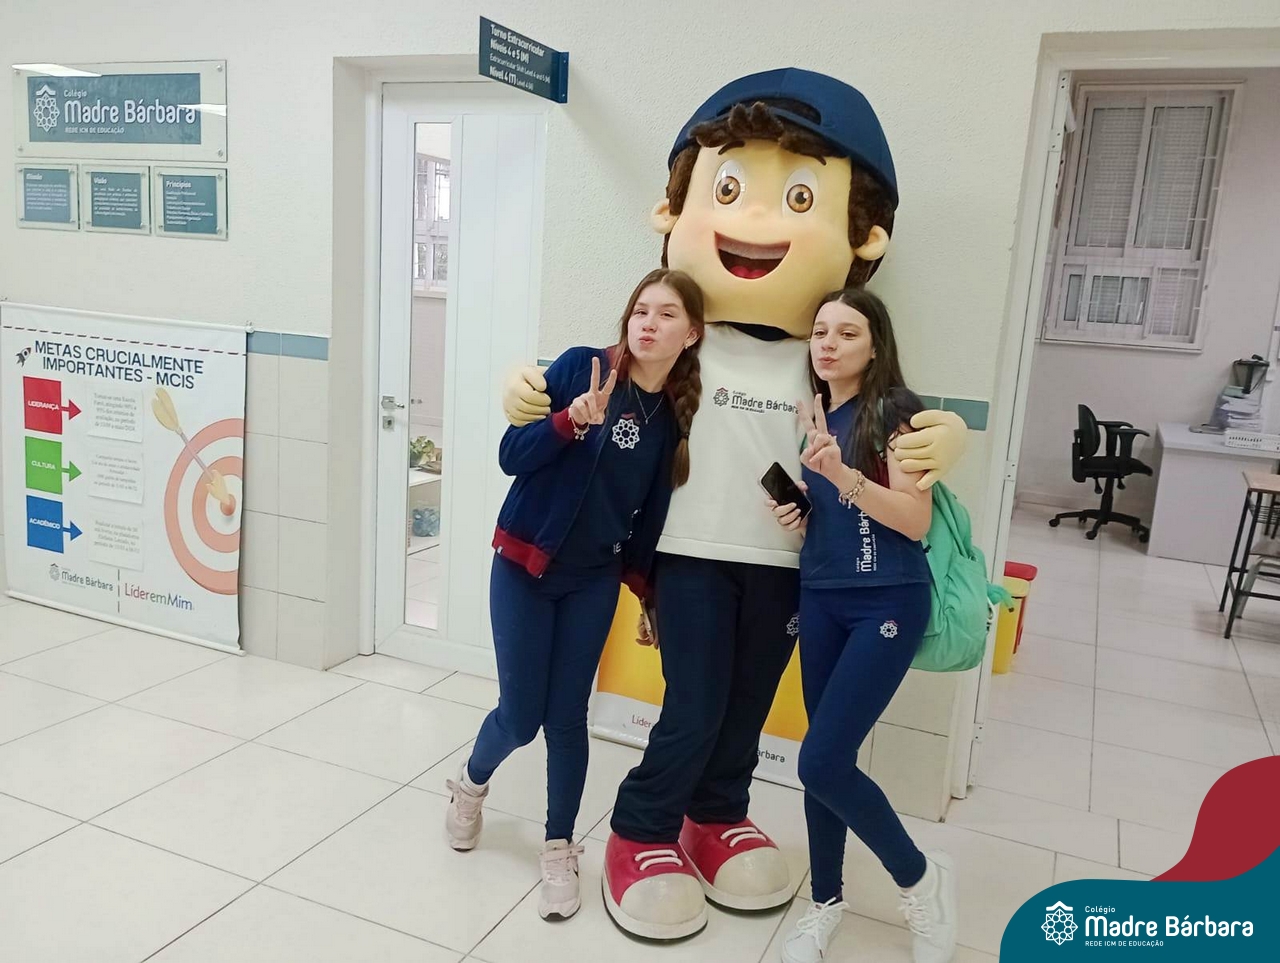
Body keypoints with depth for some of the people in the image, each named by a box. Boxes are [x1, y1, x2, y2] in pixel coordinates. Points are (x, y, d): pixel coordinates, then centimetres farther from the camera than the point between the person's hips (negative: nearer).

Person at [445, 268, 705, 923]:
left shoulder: (678, 414, -2)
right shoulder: (580, 367, -11)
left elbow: (650, 515, 6)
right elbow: (511, 456, -13)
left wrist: (643, 589, 9)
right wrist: (574, 419, -28)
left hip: (594, 581, 2)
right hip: (525, 565, -2)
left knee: (568, 716, 7)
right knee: (521, 716, 3)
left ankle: (559, 851, 26)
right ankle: (471, 784, 37)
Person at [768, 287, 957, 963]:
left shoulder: (894, 410, -10)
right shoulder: (813, 415, 10)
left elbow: (915, 520, -17)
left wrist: (841, 474, -27)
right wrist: (795, 515, 0)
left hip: (887, 604, -6)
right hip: (820, 600, 6)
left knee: (823, 761, -11)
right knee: (823, 761, 10)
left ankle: (921, 876, 15)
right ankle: (826, 900, 29)